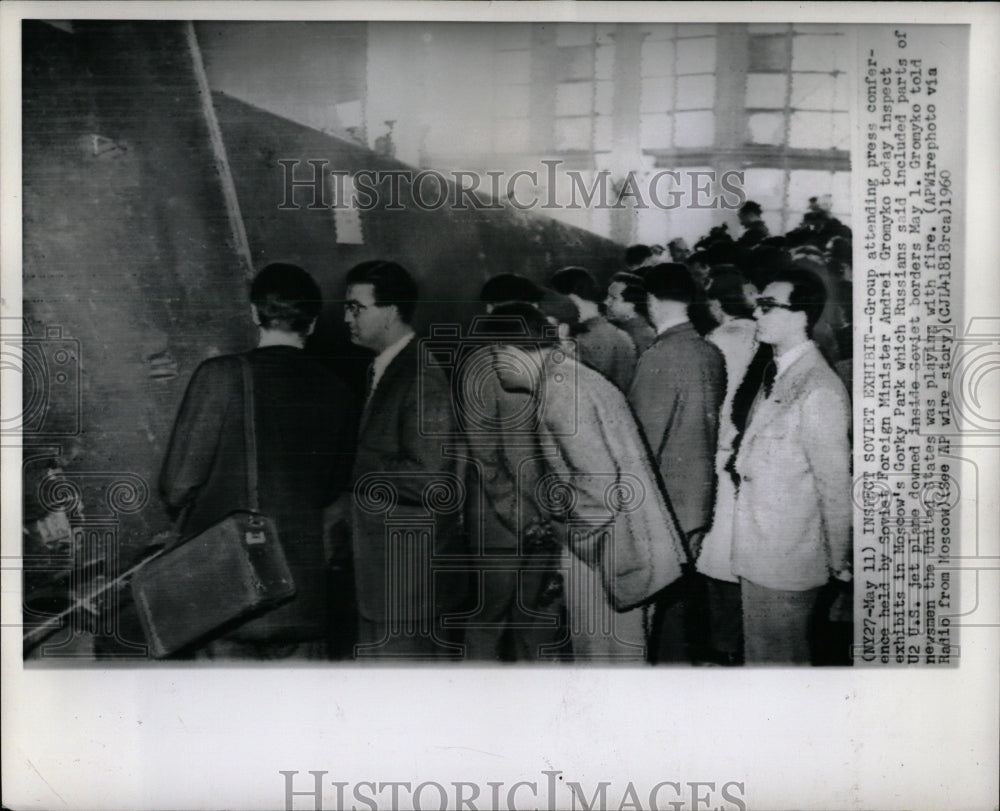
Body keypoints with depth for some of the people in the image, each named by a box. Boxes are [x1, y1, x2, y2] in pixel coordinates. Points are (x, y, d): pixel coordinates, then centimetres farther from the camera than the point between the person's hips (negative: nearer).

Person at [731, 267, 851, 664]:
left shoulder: (819, 390, -22)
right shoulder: (775, 374, 6)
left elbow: (835, 485, -16)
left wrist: (838, 563, -8)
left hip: (787, 563, -8)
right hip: (756, 555, 8)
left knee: (780, 657, 9)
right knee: (757, 651, 21)